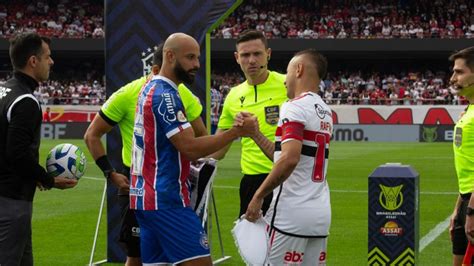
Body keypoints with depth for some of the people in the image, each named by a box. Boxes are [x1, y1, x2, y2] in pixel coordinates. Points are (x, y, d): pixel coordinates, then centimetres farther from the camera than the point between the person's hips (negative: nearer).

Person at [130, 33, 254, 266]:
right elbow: (190, 148, -20)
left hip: (144, 195, 10)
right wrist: (235, 132, -18)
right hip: (166, 199, -10)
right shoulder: (165, 94, -14)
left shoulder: (150, 89, 16)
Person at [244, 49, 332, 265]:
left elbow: (289, 160, -23)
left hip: (292, 214, -8)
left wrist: (258, 197, -16)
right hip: (321, 213, 8)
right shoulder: (325, 112, 15)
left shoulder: (295, 107, -10)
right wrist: (255, 134, 21)